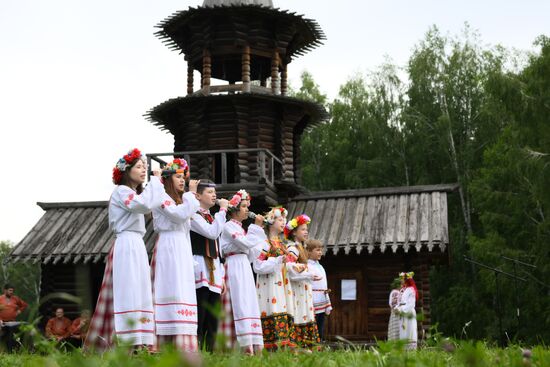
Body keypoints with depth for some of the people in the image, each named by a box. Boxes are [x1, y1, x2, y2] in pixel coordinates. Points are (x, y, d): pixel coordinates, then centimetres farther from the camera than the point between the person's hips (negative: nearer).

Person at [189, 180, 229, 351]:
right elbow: (212, 232, -19)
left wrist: (221, 275, 19)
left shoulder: (212, 218, 23)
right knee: (200, 318, -14)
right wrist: (223, 209, -9)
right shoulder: (193, 215, -3)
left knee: (213, 319, 3)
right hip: (200, 268, -8)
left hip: (214, 270, 8)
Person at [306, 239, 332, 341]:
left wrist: (328, 307, 20)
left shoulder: (320, 267, 18)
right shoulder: (306, 267, -10)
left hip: (322, 306, 9)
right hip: (313, 306, -8)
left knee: (320, 332, 10)